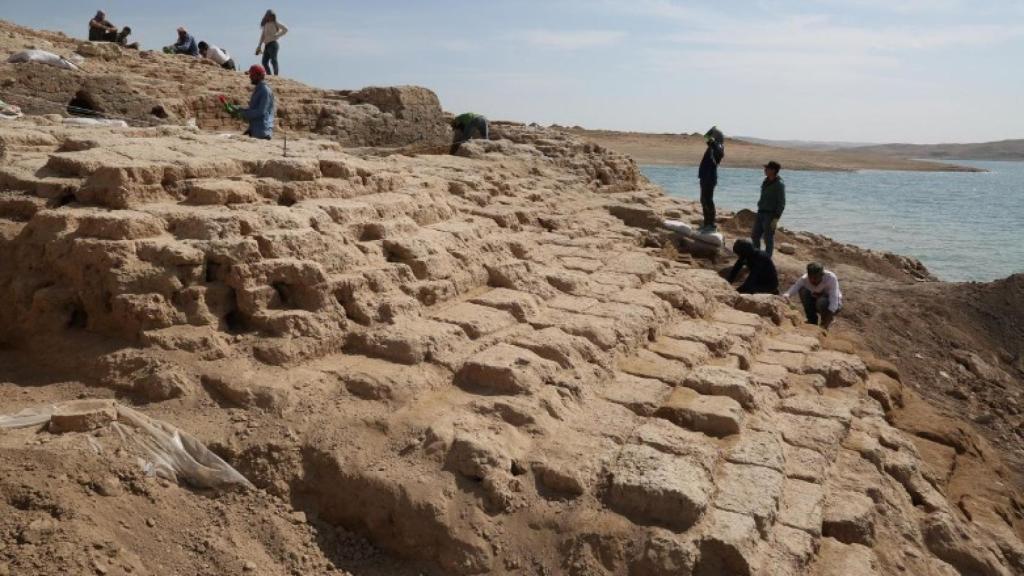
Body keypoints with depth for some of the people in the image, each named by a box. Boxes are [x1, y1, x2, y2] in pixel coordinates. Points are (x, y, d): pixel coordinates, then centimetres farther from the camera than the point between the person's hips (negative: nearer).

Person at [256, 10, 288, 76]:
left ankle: (276, 75, -21)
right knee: (264, 62, 5)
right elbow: (262, 36, 20)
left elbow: (285, 29, -6)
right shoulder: (265, 24, 17)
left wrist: (277, 36, -8)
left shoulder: (275, 23, 0)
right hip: (266, 45, 8)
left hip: (273, 44, -8)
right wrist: (259, 46, 15)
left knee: (273, 61, -16)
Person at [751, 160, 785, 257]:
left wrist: (776, 219, -21)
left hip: (771, 215, -8)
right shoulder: (766, 181, 9)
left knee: (768, 239, -1)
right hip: (761, 213, 8)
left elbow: (782, 203, -16)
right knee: (755, 236, 11)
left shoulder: (779, 184, -15)